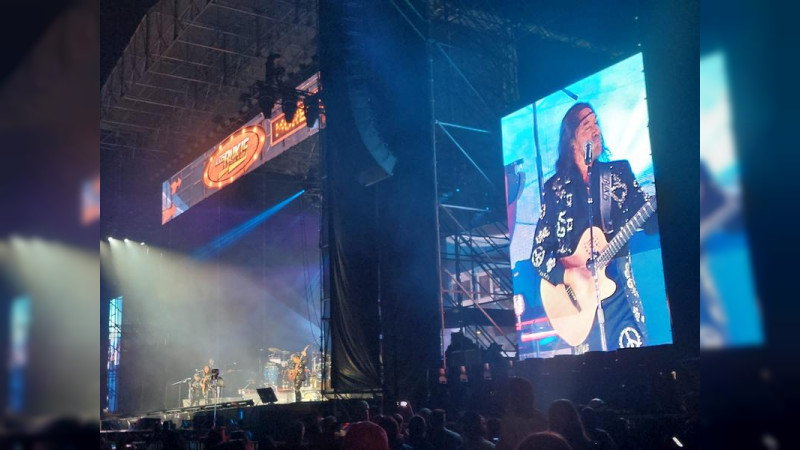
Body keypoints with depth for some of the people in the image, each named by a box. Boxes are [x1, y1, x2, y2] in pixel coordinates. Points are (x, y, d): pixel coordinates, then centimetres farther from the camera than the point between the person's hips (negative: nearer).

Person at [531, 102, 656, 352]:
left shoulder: (619, 172, 10)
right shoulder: (555, 188, 6)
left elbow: (650, 221, 3)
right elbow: (538, 251, 4)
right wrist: (565, 275, -13)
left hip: (620, 291, 1)